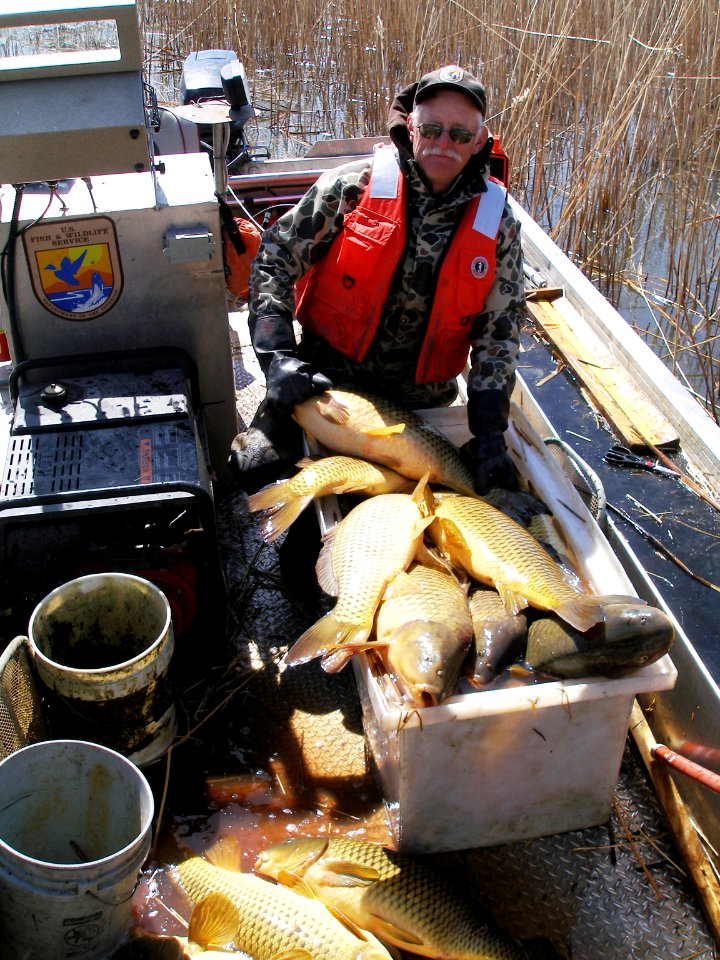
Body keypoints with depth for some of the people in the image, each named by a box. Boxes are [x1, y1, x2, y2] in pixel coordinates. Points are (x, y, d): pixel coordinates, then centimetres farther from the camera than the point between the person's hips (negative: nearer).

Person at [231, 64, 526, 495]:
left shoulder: (497, 224, -4)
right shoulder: (353, 185, -10)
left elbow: (500, 331, -3)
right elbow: (275, 259, -5)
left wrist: (489, 431, -12)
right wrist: (278, 357, -17)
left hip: (420, 399, 2)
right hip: (323, 379, -2)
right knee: (260, 466, -16)